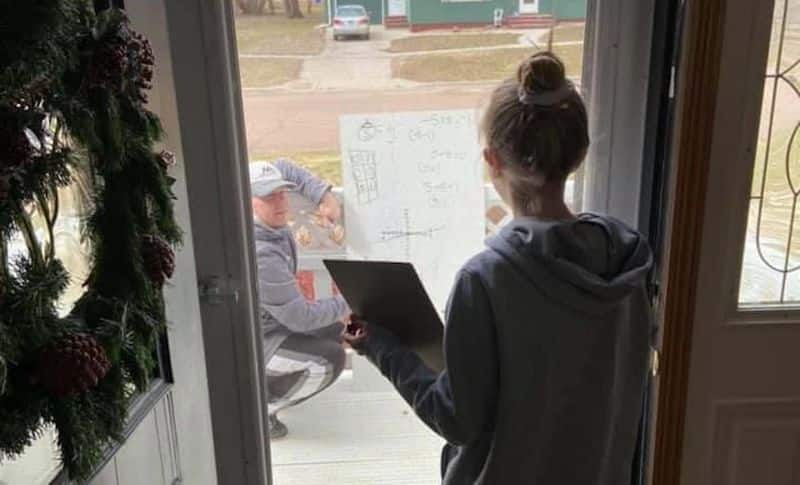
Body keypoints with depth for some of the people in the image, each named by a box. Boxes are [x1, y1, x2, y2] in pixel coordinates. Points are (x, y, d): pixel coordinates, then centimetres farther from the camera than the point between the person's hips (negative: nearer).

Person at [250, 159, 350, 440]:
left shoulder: (271, 219, -10)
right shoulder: (260, 255, -34)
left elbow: (284, 169, 9)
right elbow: (299, 317, -28)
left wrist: (323, 195, -2)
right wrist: (346, 304, -14)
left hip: (264, 323, 9)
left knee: (332, 331, 20)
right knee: (329, 359, -23)